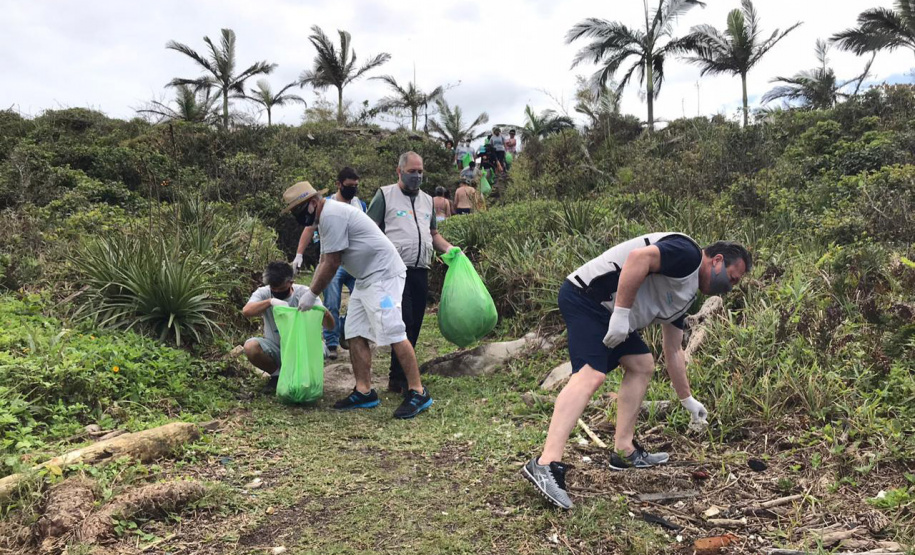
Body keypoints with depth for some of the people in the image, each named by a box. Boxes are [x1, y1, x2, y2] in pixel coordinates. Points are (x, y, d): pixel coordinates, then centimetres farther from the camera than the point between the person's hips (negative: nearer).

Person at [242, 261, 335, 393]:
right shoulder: (263, 293, -9)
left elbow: (330, 326, -18)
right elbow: (246, 311, -30)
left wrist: (325, 314, -41)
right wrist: (270, 301, -44)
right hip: (274, 349, 1)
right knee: (250, 347, -28)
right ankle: (277, 374, 1)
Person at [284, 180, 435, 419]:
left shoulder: (332, 215, -15)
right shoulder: (325, 218, 19)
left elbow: (332, 263, -14)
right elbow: (324, 262, 24)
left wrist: (312, 294, -4)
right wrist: (309, 294, 17)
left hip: (383, 274, -11)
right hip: (365, 279, 11)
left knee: (393, 333, -14)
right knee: (355, 334, 8)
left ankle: (418, 393, -9)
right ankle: (364, 392, 12)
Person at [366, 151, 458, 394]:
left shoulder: (427, 201, 21)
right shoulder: (385, 195, 2)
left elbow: (433, 234, 27)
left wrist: (449, 249, 9)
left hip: (421, 271, 6)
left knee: (414, 325, 6)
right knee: (404, 322, -13)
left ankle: (398, 378, 16)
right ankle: (401, 379, -6)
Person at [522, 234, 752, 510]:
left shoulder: (685, 295, 22)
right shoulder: (687, 254, -7)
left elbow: (673, 351, 29)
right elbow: (639, 257, -26)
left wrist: (687, 400, 33)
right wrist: (621, 312, -25)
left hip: (606, 310, 11)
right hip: (587, 296, -11)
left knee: (642, 365, 17)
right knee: (591, 374, -24)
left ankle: (624, 451, 17)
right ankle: (546, 464, -34)